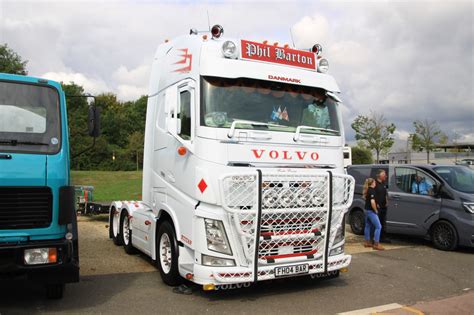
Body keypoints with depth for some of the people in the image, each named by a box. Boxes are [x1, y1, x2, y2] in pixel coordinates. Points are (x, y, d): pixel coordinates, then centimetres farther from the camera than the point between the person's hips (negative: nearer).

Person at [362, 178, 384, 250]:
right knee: (378, 226, -8)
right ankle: (376, 244, -9)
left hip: (367, 210, 10)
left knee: (368, 226, 16)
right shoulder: (372, 191, -17)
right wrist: (376, 210, -13)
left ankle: (367, 242, 23)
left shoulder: (368, 190, 11)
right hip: (371, 211, -10)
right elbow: (372, 202, -27)